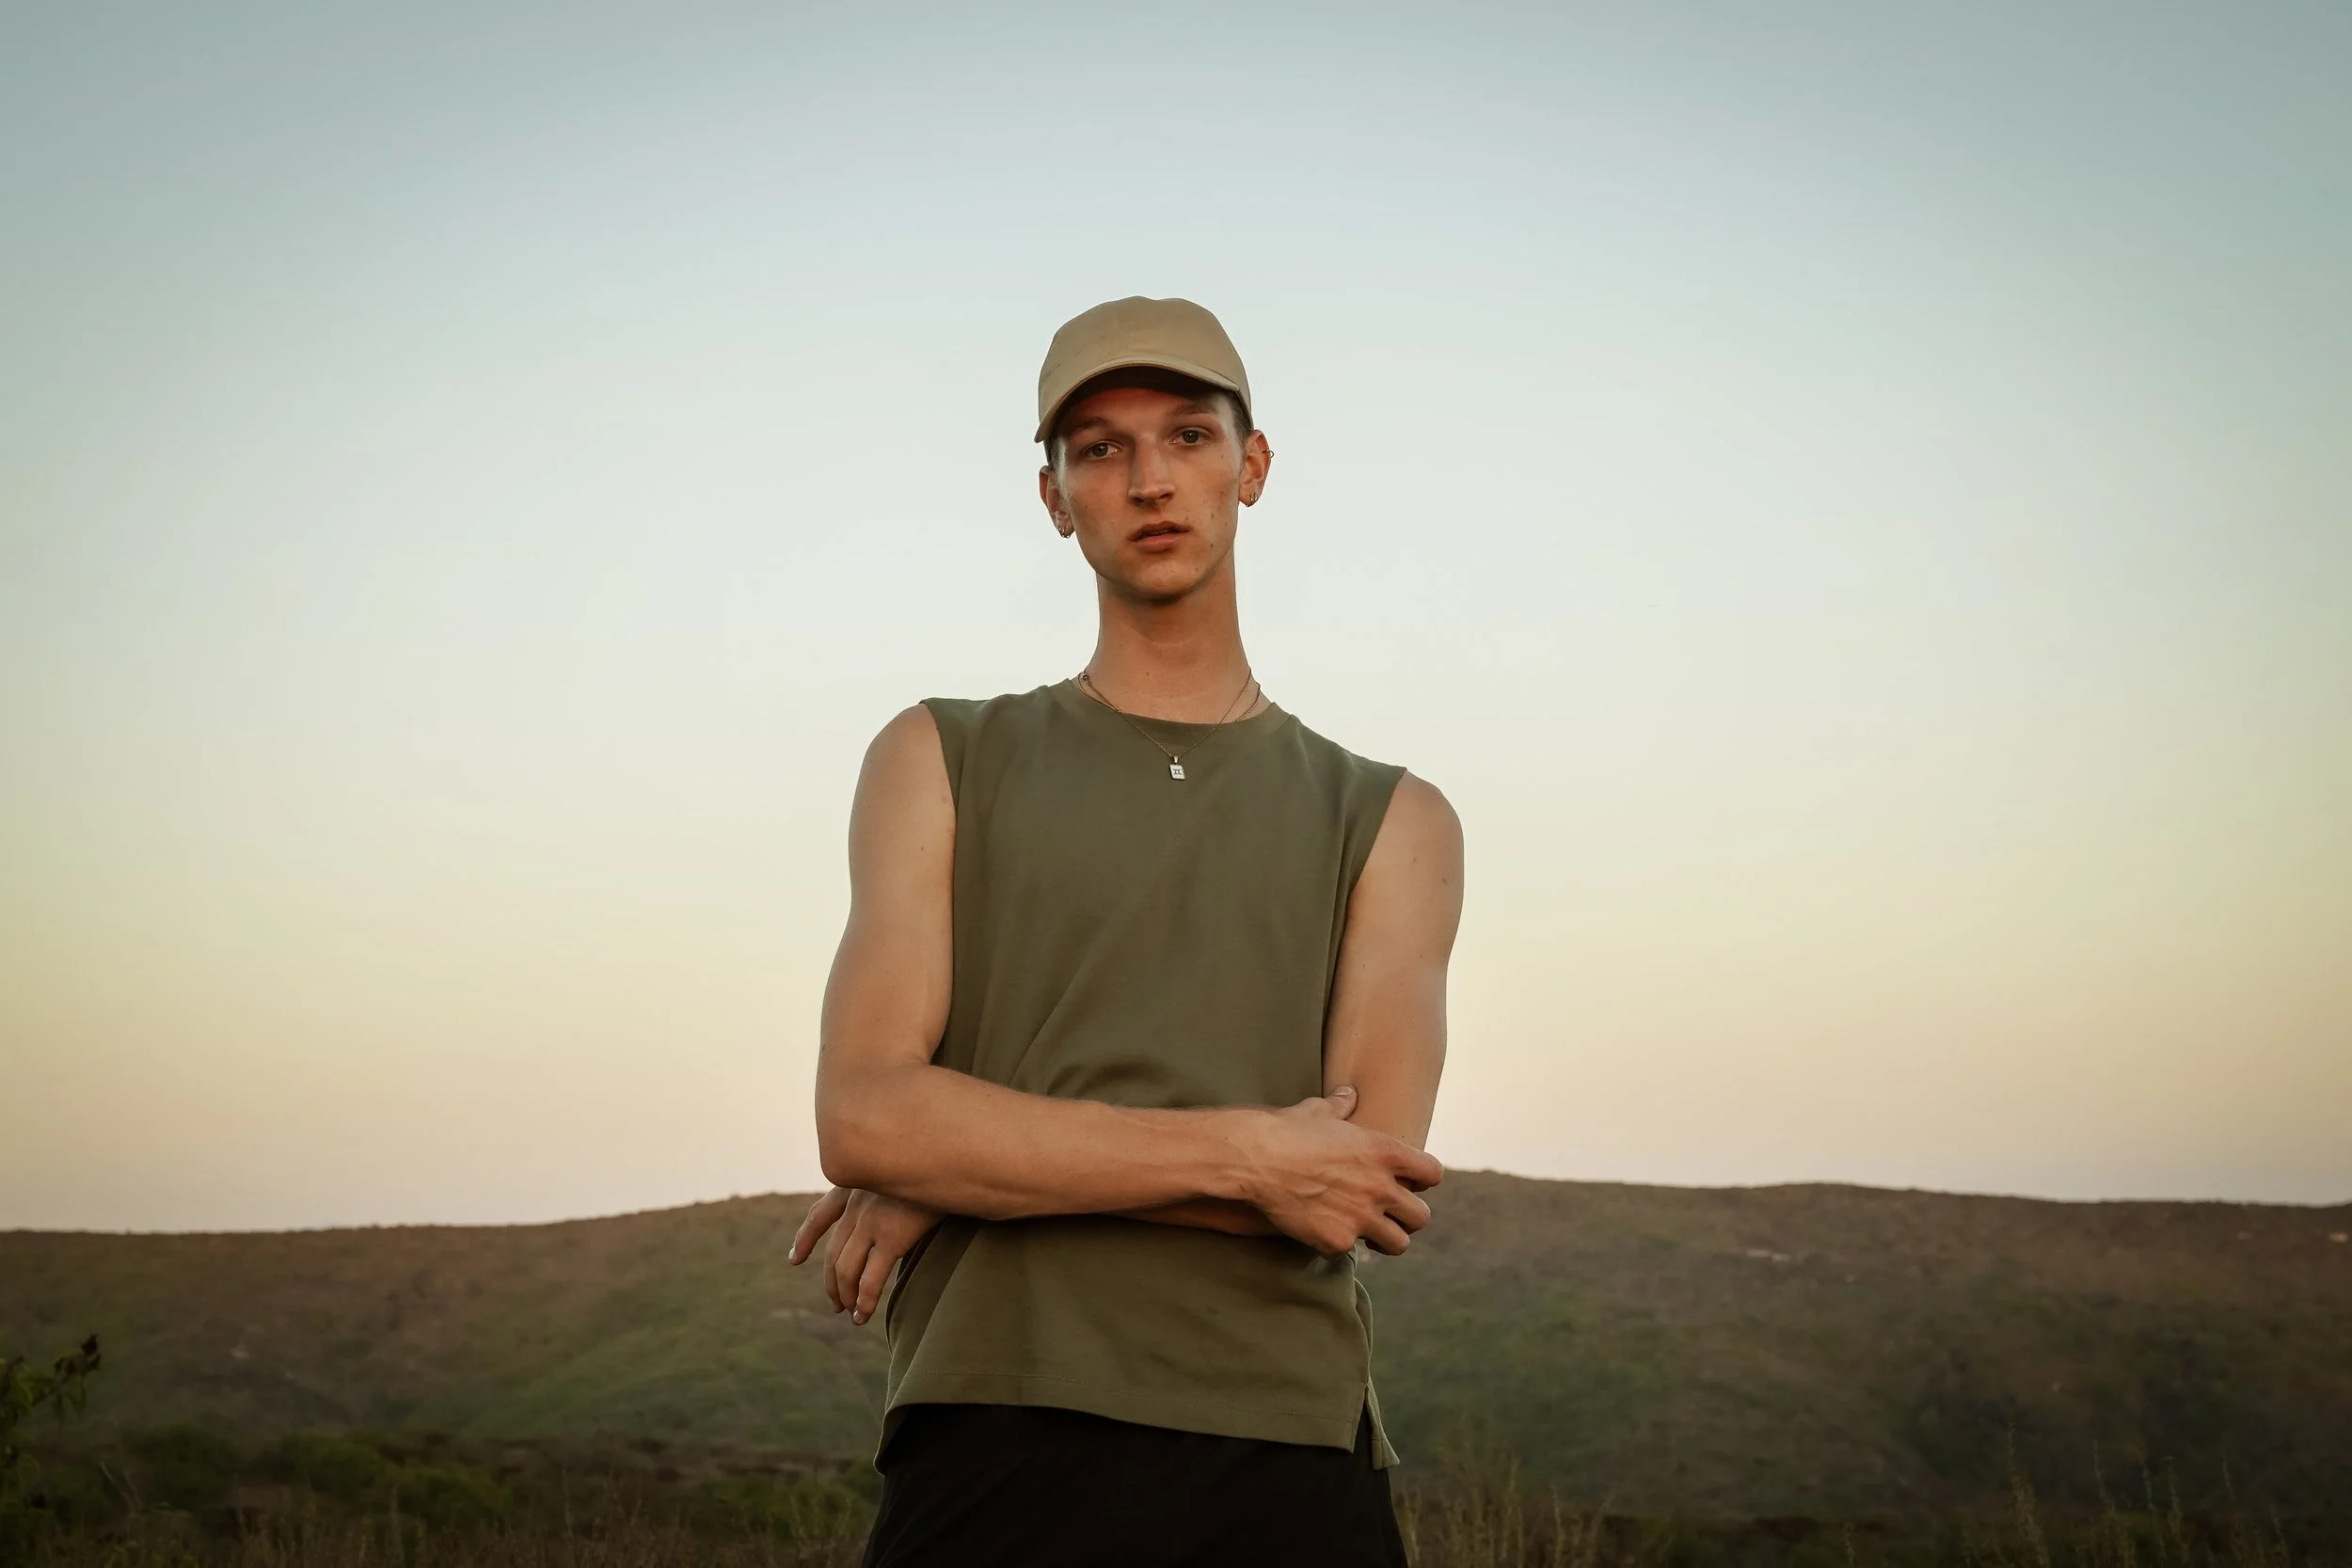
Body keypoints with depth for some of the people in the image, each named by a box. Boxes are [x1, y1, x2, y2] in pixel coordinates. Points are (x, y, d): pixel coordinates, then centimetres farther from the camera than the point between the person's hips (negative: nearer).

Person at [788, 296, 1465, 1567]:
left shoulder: (1390, 823, 10)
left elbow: (1363, 1180, -5)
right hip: (992, 1458, 0)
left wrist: (962, 1171, -7)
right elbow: (862, 1119, -5)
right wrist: (1244, 1152, -10)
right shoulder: (942, 764, 10)